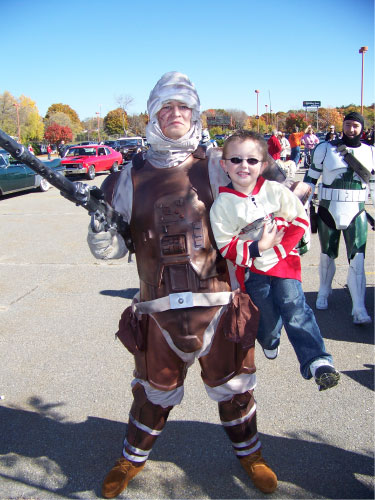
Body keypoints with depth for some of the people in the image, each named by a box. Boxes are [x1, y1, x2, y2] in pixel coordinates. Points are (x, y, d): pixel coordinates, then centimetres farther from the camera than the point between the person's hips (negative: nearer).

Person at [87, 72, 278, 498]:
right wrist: (99, 220, -13)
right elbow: (110, 248, 5)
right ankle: (133, 458, 45)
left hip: (217, 303, 0)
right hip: (159, 310, 1)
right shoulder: (132, 177, 3)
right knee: (154, 391, 16)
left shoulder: (215, 168, 1)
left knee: (232, 386, 16)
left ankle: (249, 452, 45)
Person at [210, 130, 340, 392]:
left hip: (284, 261, 0)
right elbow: (225, 247, -12)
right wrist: (258, 247, -23)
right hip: (253, 271, 0)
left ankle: (317, 361, -7)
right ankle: (269, 341, 45)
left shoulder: (276, 191, -8)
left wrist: (280, 246, -14)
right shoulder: (222, 204, -12)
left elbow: (300, 219, -3)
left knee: (295, 309, -10)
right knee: (268, 316, 11)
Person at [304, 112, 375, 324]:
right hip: (328, 210, 0)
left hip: (356, 212, 1)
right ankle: (324, 293, 35)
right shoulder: (326, 149, -1)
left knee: (357, 260, -7)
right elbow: (310, 179, 4)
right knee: (327, 256, 12)